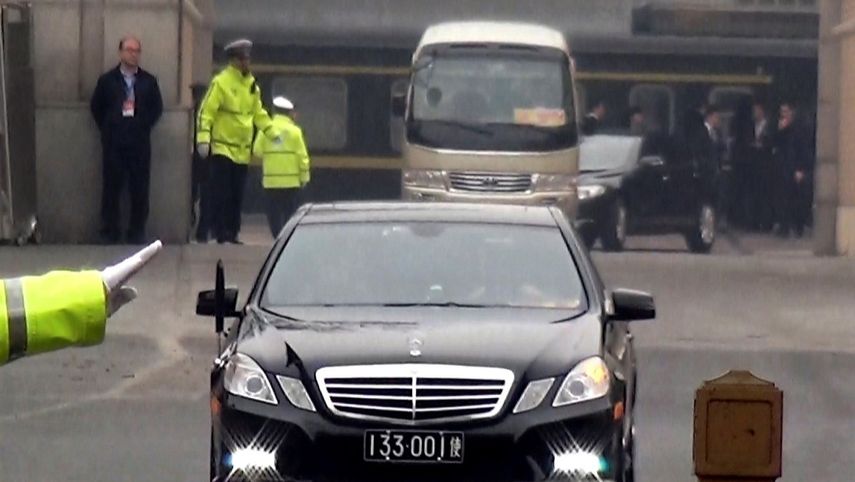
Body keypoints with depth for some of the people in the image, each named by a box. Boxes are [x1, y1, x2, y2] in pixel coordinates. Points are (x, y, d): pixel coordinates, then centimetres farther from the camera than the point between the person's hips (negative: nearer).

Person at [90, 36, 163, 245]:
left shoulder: (149, 81, 6)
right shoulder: (107, 80, 5)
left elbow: (157, 108, 10)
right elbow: (96, 107, 10)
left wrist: (144, 126, 3)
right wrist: (106, 129, 5)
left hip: (140, 143, 1)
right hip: (113, 143, -1)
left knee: (140, 189, 1)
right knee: (112, 188, 1)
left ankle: (137, 234, 9)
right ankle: (109, 234, 7)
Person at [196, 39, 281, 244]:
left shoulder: (252, 85, 11)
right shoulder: (221, 82, -11)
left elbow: (258, 113, 21)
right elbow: (207, 112, -14)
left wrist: (273, 133, 14)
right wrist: (203, 138, -21)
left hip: (242, 150, 7)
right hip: (222, 148, -7)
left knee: (237, 196, 9)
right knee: (222, 195, -8)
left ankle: (232, 234, 15)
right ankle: (222, 235, -8)